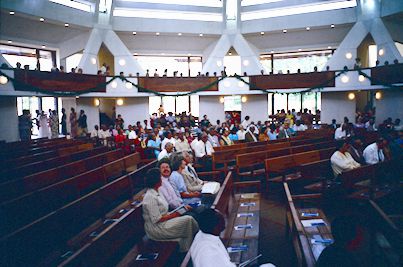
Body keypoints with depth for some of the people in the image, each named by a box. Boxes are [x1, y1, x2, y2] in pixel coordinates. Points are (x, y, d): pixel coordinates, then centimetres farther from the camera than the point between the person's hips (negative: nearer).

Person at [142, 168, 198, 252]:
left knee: (188, 218, -2)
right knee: (188, 220, -12)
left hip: (163, 222, 10)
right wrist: (173, 215, -14)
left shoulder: (156, 192, 9)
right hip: (156, 229, -10)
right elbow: (156, 219, -23)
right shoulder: (151, 197, -22)